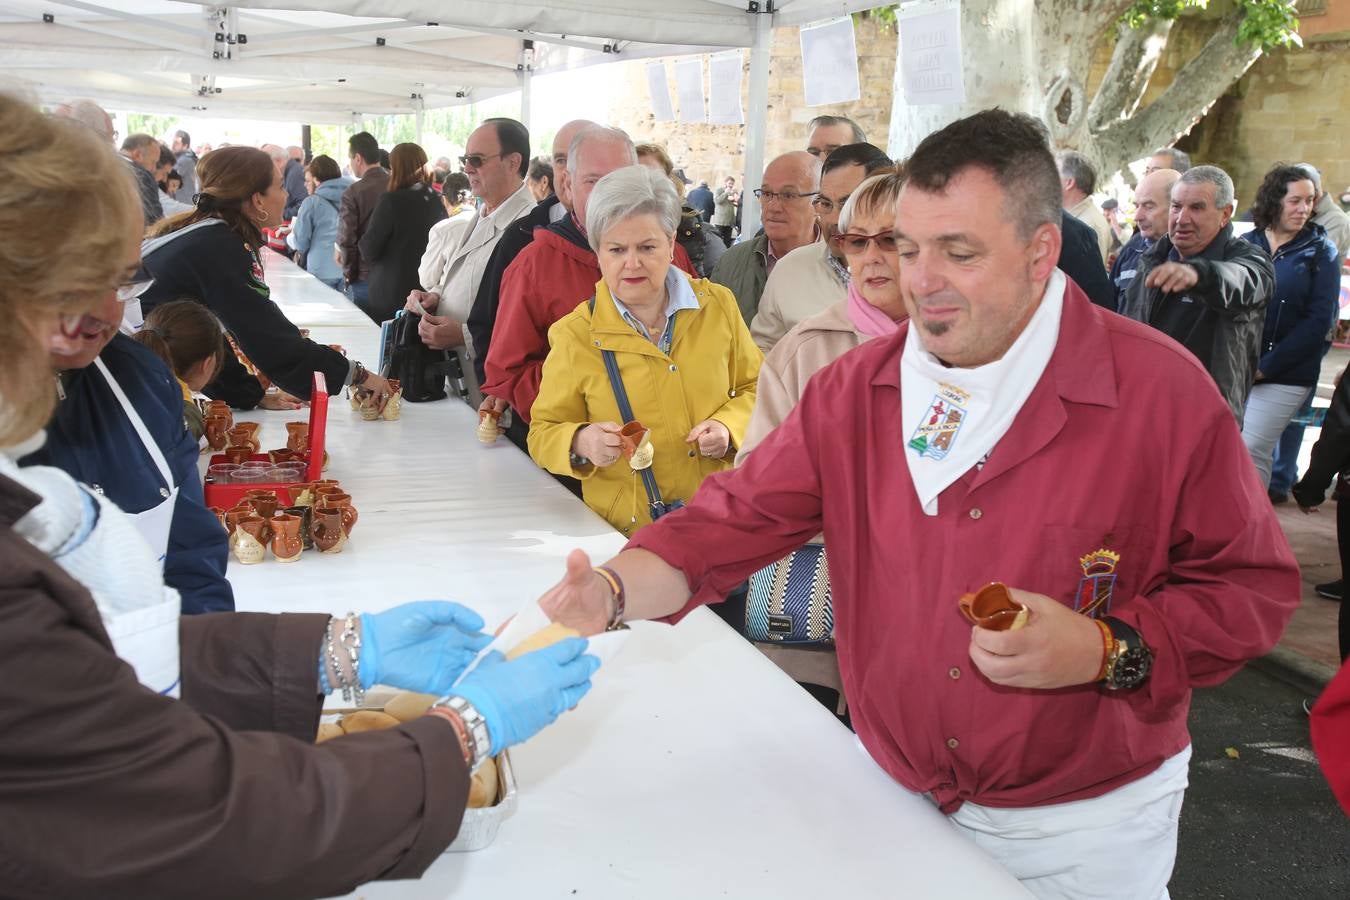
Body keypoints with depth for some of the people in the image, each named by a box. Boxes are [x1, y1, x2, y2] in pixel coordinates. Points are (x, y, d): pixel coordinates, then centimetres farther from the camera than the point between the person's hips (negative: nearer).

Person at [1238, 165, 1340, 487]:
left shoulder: (1321, 252, 1)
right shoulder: (1246, 243, 7)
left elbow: (1318, 321, -5)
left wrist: (1265, 367, -12)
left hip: (1284, 375, -2)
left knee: (1251, 453, -6)